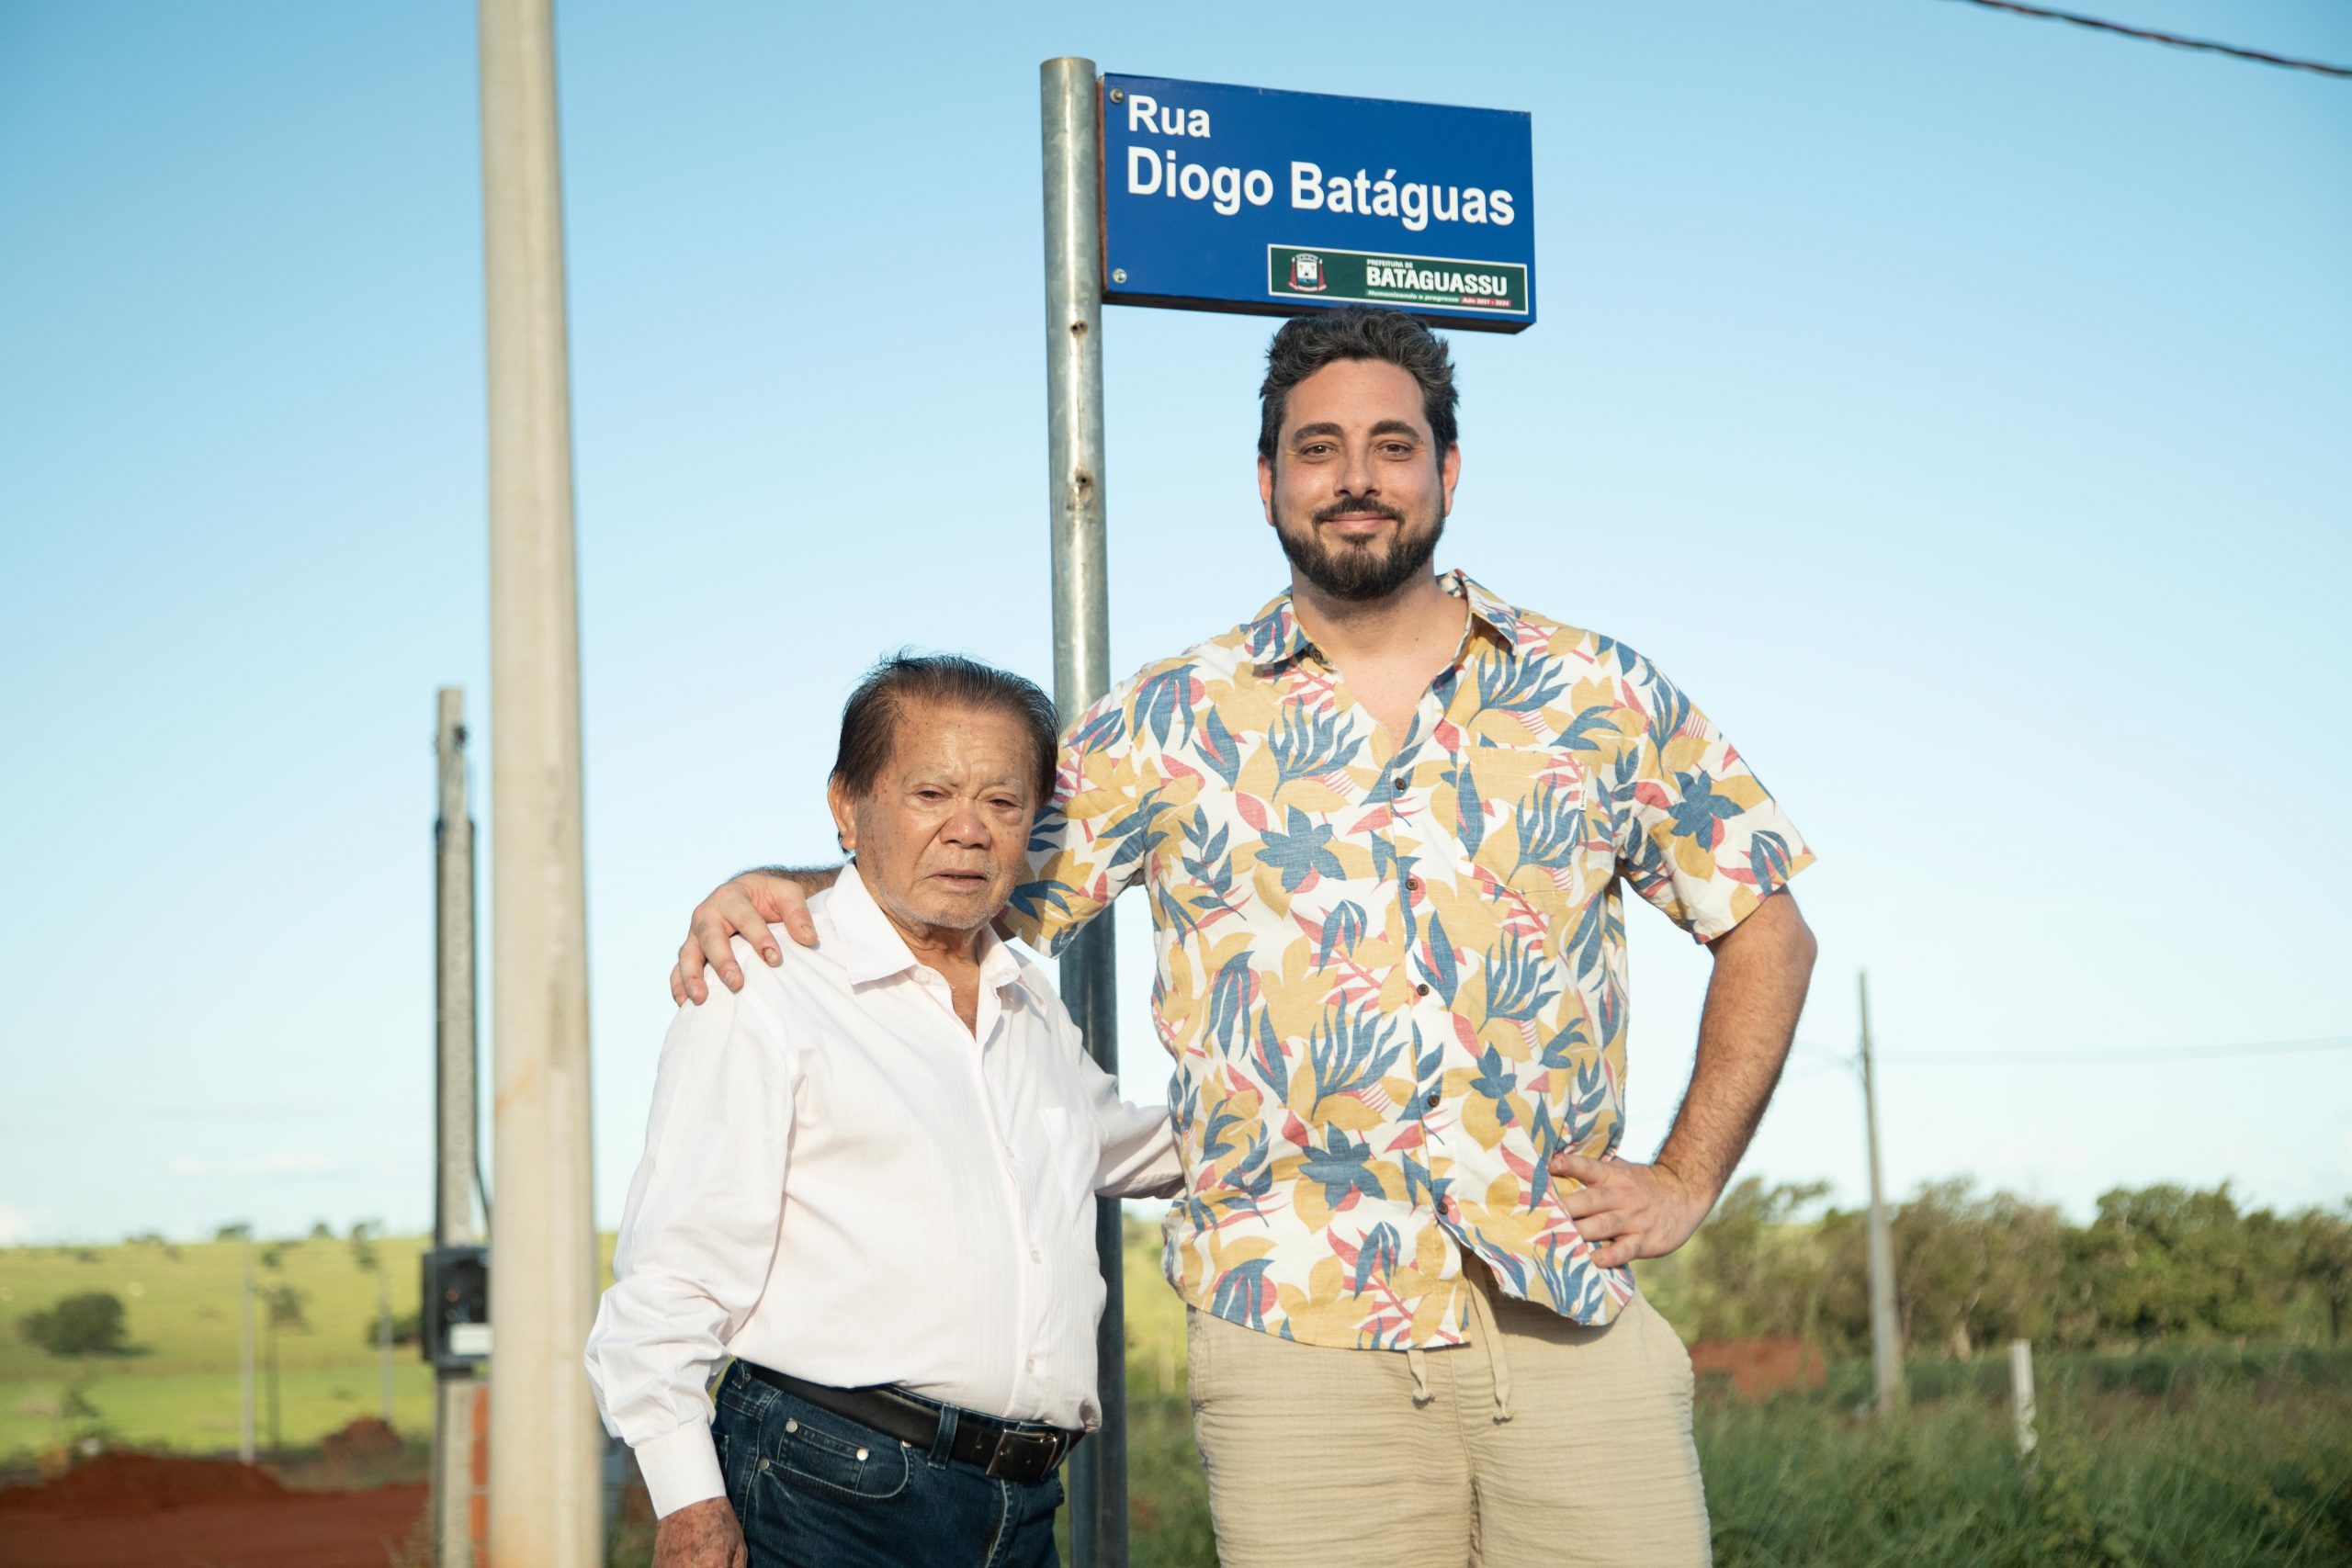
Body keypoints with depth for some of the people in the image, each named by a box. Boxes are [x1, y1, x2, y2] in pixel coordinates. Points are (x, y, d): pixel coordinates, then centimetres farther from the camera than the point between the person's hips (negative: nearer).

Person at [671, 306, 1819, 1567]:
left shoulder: (1600, 698, 9)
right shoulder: (1174, 724, 7)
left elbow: (1765, 925, 15)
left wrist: (1687, 1180, 7)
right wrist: (775, 887, -7)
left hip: (1572, 1323, 1)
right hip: (1303, 1341, -1)